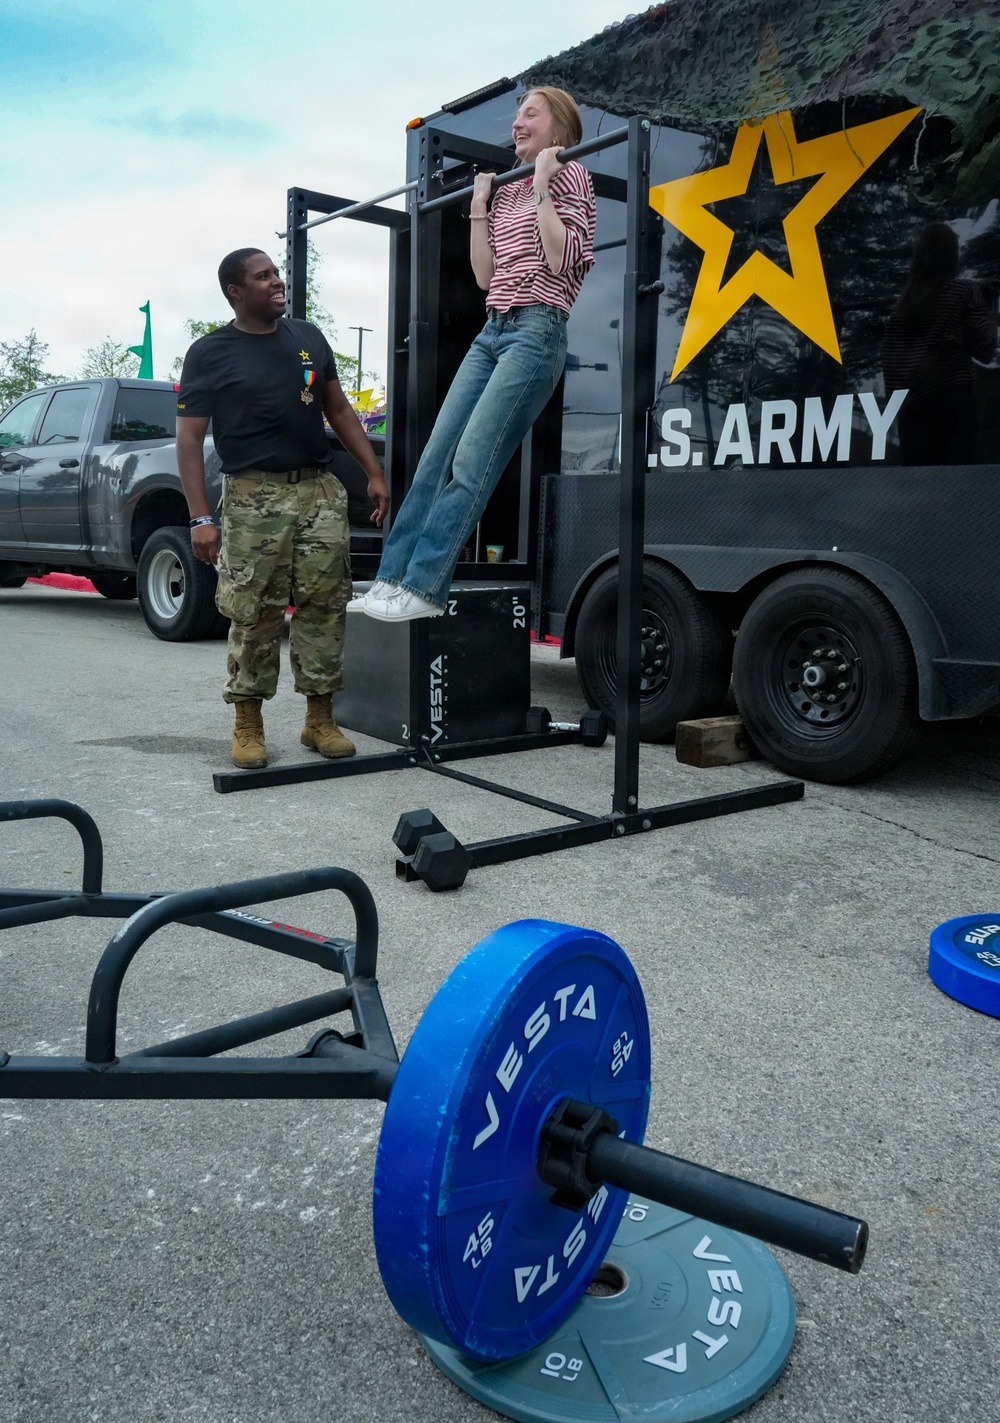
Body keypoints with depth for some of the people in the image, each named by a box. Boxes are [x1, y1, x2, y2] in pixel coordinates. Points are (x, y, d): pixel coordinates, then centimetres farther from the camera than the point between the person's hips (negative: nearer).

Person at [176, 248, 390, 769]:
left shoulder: (309, 338, 15)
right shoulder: (210, 354, 1)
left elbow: (339, 410, 20)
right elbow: (190, 438, -3)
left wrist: (374, 473, 11)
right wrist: (200, 517, -12)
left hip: (321, 491, 4)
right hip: (254, 497, -4)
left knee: (324, 606, 2)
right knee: (253, 614, -4)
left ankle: (319, 718, 13)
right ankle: (247, 725, 9)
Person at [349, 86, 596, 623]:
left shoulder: (570, 176, 4)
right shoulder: (506, 192, 23)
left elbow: (561, 260, -11)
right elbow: (485, 276, 17)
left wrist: (541, 186, -8)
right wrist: (478, 205, 16)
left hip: (536, 332, -8)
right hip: (492, 332, 8)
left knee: (470, 464, -17)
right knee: (435, 457, -3)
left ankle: (423, 589, -17)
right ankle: (390, 579, -4)